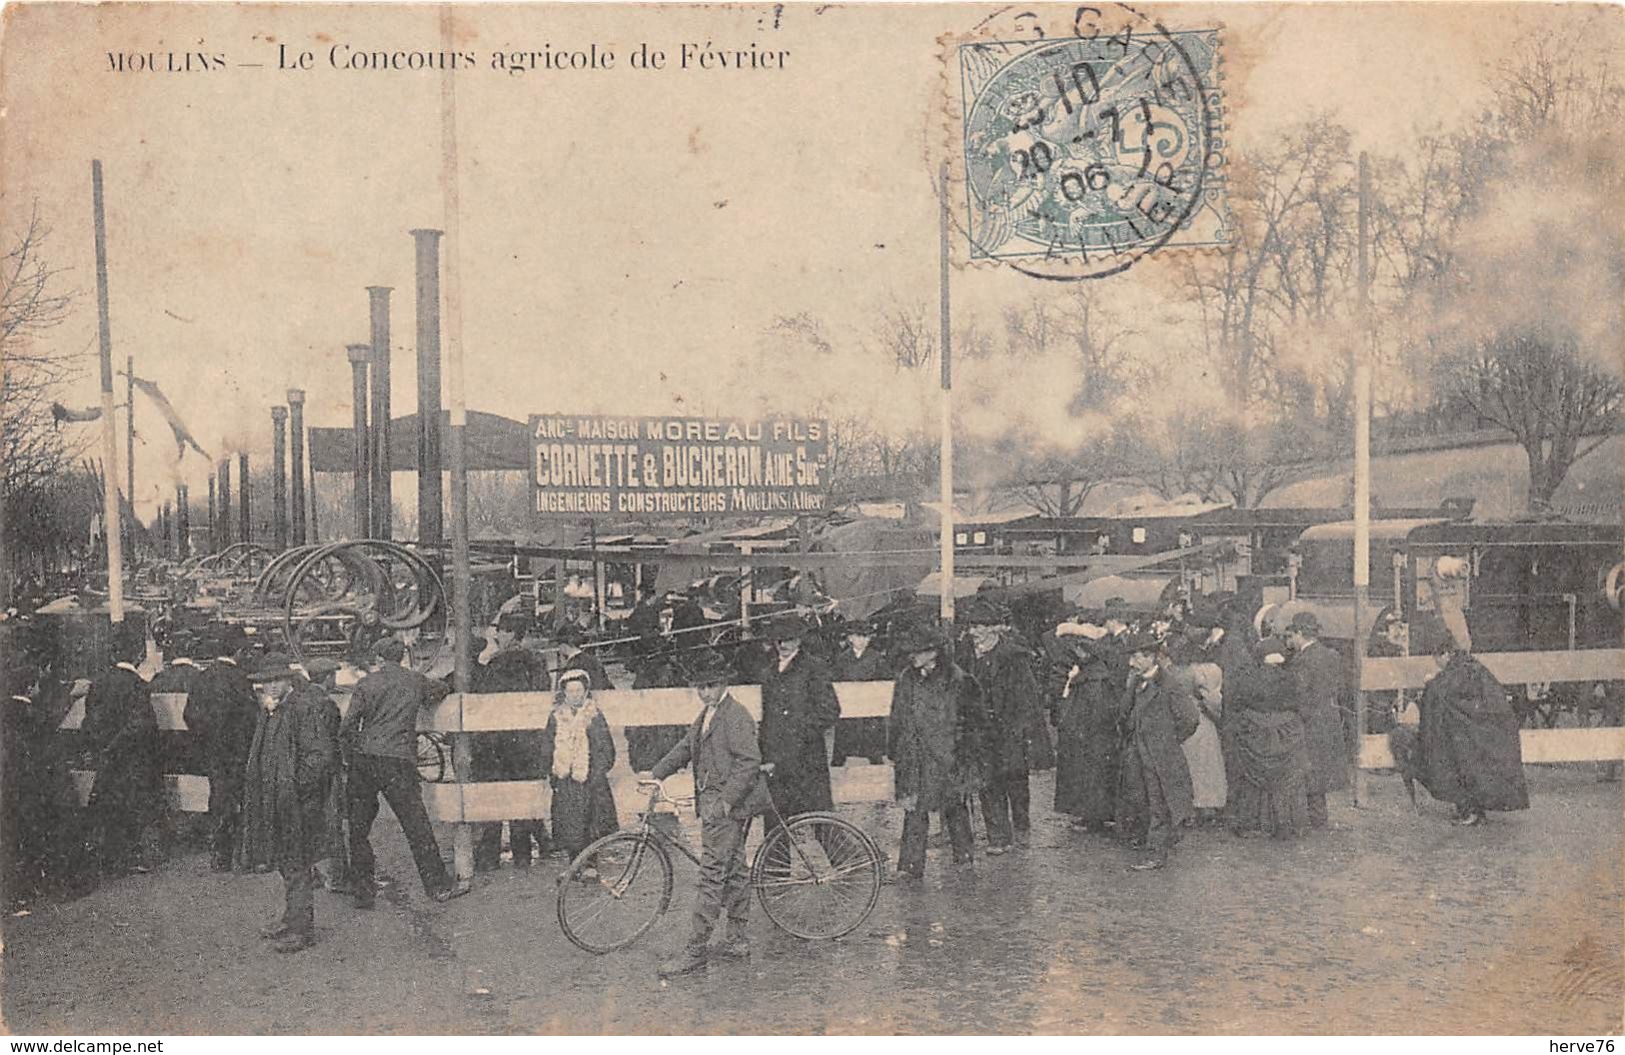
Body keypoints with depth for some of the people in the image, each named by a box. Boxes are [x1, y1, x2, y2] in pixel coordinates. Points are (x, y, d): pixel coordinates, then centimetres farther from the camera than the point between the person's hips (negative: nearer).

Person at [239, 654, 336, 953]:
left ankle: (303, 930, 5)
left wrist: (295, 783, -18)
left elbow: (322, 755, -20)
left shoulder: (306, 708, -16)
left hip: (299, 800, -9)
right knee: (285, 861, 17)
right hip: (275, 799, 9)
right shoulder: (270, 710, 12)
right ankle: (291, 919, 29)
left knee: (296, 864, -3)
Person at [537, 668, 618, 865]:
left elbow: (606, 749, 0)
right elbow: (544, 748, 15)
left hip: (589, 780, -2)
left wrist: (597, 775, -6)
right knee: (568, 828, 3)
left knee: (591, 827, -3)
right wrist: (551, 772, 7)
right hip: (564, 782, 2)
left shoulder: (594, 716, 1)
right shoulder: (556, 717, 8)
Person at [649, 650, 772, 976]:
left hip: (729, 805, -10)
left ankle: (696, 949, -8)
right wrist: (655, 774, 5)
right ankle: (738, 939, 25)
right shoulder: (706, 716, 17)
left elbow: (750, 761, -20)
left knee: (711, 875, -9)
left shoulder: (736, 716, -14)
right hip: (714, 804, 10)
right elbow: (684, 748, 17)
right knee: (734, 869, 16)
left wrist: (727, 799, -23)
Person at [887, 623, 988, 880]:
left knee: (954, 805, 9)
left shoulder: (957, 681, -6)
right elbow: (896, 721, 16)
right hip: (913, 757, 3)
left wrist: (968, 752, -4)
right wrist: (895, 751, 13)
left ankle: (964, 855, 27)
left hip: (948, 756, -3)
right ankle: (910, 865, -1)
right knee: (914, 809, -3)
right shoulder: (905, 680, 7)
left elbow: (975, 721, -1)